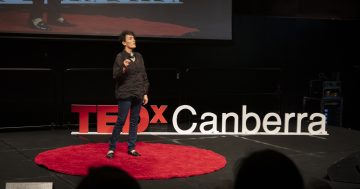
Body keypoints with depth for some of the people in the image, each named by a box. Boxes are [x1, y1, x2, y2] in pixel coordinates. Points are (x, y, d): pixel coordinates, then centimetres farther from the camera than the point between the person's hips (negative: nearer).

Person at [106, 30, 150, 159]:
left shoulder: (138, 56, 9)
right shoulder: (120, 57, -8)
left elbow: (144, 76, 13)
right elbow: (115, 76, -13)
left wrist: (145, 93, 11)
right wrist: (123, 68, -31)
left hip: (138, 94, 6)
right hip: (125, 95, -6)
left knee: (134, 121, 9)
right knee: (121, 121, -5)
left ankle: (131, 148, 17)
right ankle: (111, 148, 4)